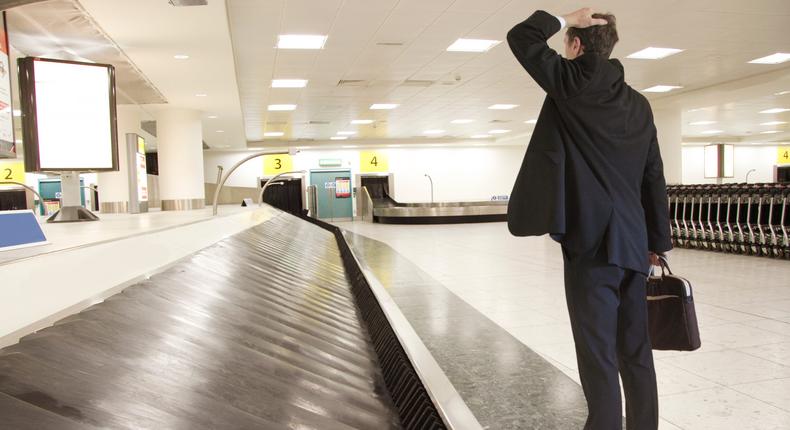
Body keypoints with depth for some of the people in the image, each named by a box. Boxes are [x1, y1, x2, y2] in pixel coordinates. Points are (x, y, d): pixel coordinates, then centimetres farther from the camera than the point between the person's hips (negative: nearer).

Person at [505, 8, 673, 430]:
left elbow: (520, 37, 3)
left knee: (599, 356, -2)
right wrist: (657, 241, 18)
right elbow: (654, 178, 14)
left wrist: (565, 19, 12)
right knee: (636, 353, 15)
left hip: (592, 240, -7)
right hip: (632, 242, 7)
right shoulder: (638, 103, 14)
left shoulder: (571, 83, -4)